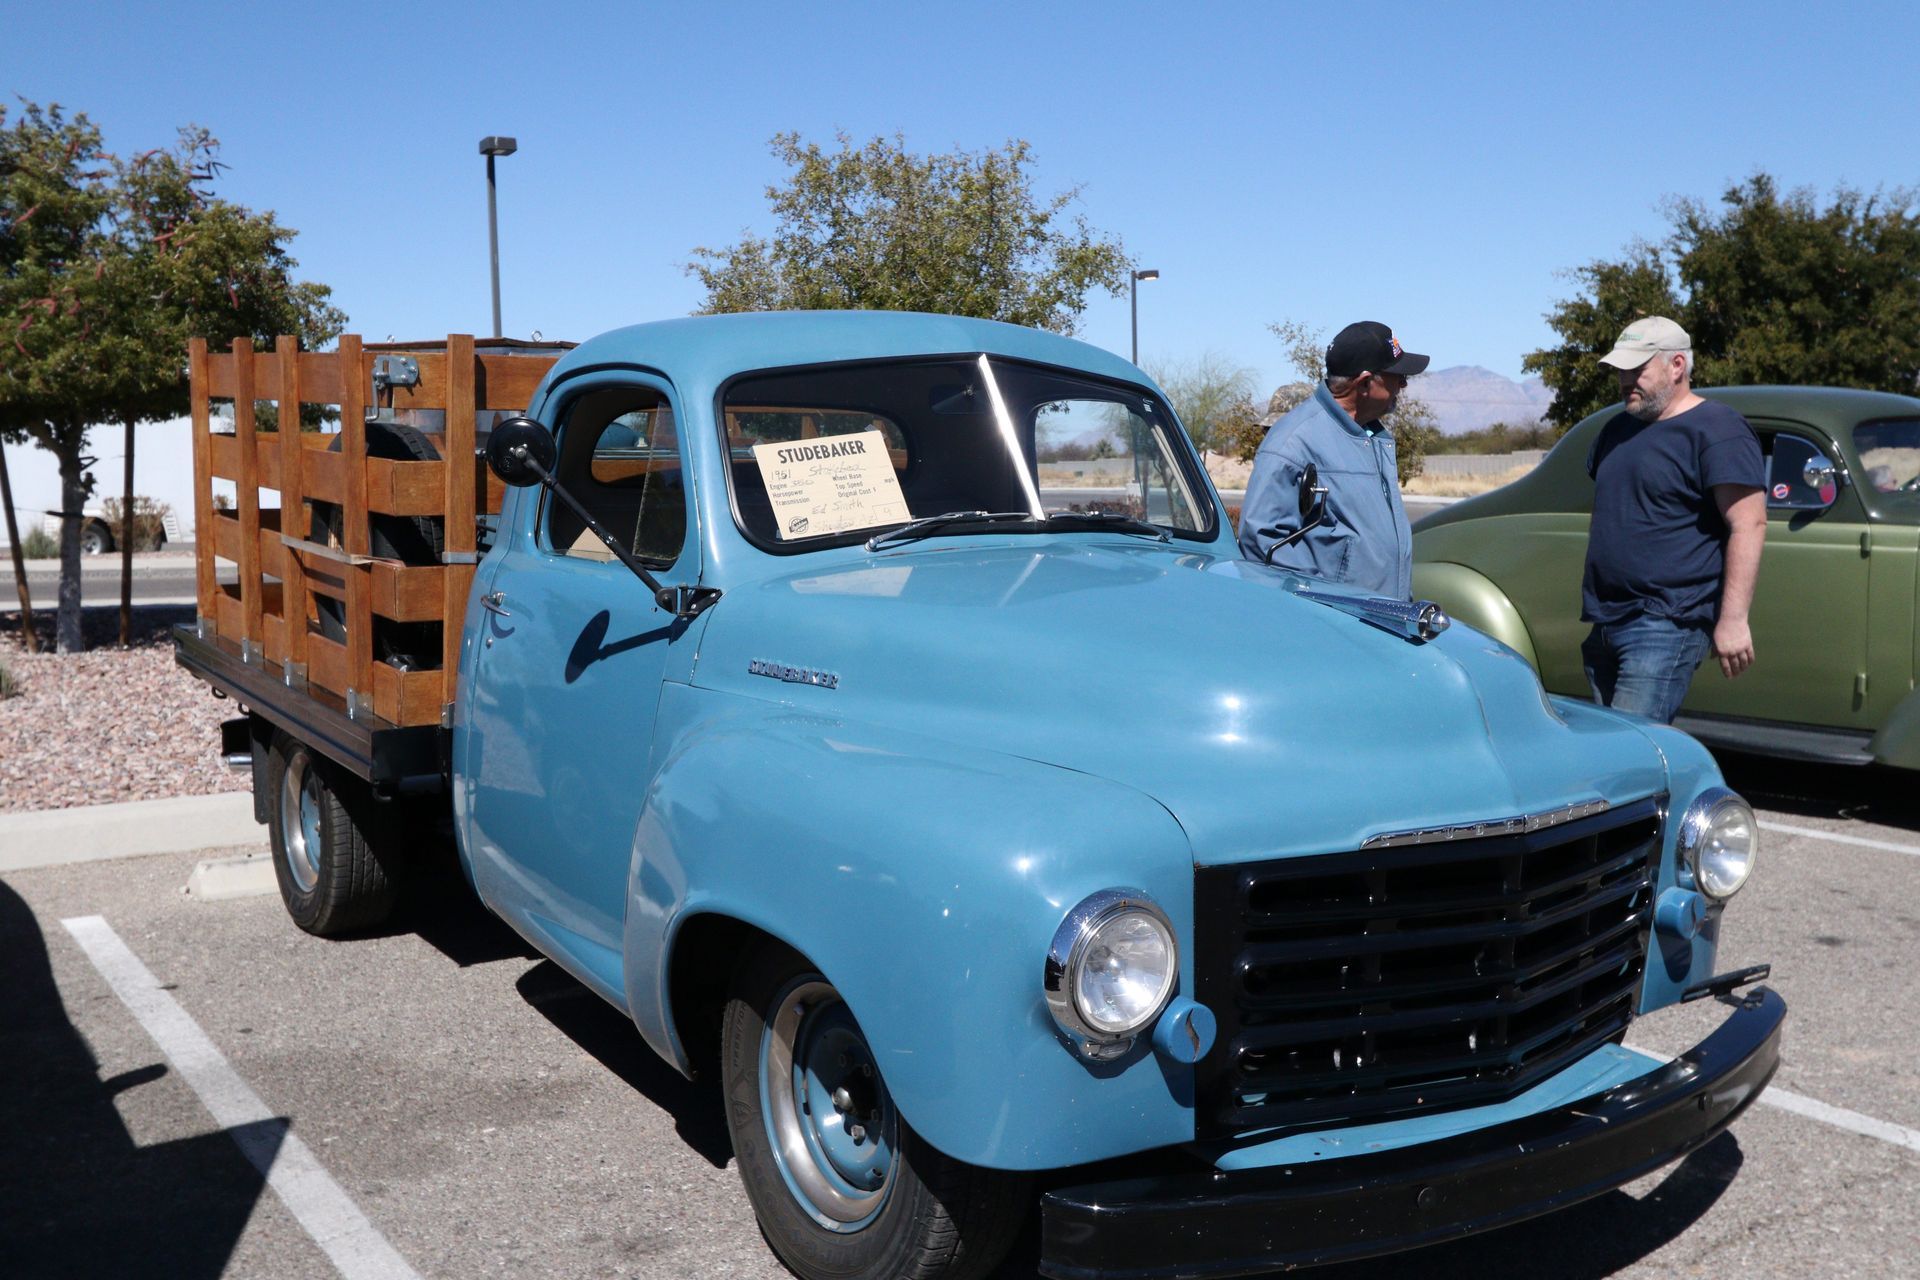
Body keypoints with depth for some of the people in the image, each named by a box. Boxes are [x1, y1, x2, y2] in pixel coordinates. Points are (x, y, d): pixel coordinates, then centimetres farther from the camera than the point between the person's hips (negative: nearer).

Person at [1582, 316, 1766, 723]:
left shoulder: (1716, 430, -8)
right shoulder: (1618, 429, 18)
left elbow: (1749, 525, -15)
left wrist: (1732, 619, -21)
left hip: (1666, 626, -8)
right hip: (1605, 624, 9)